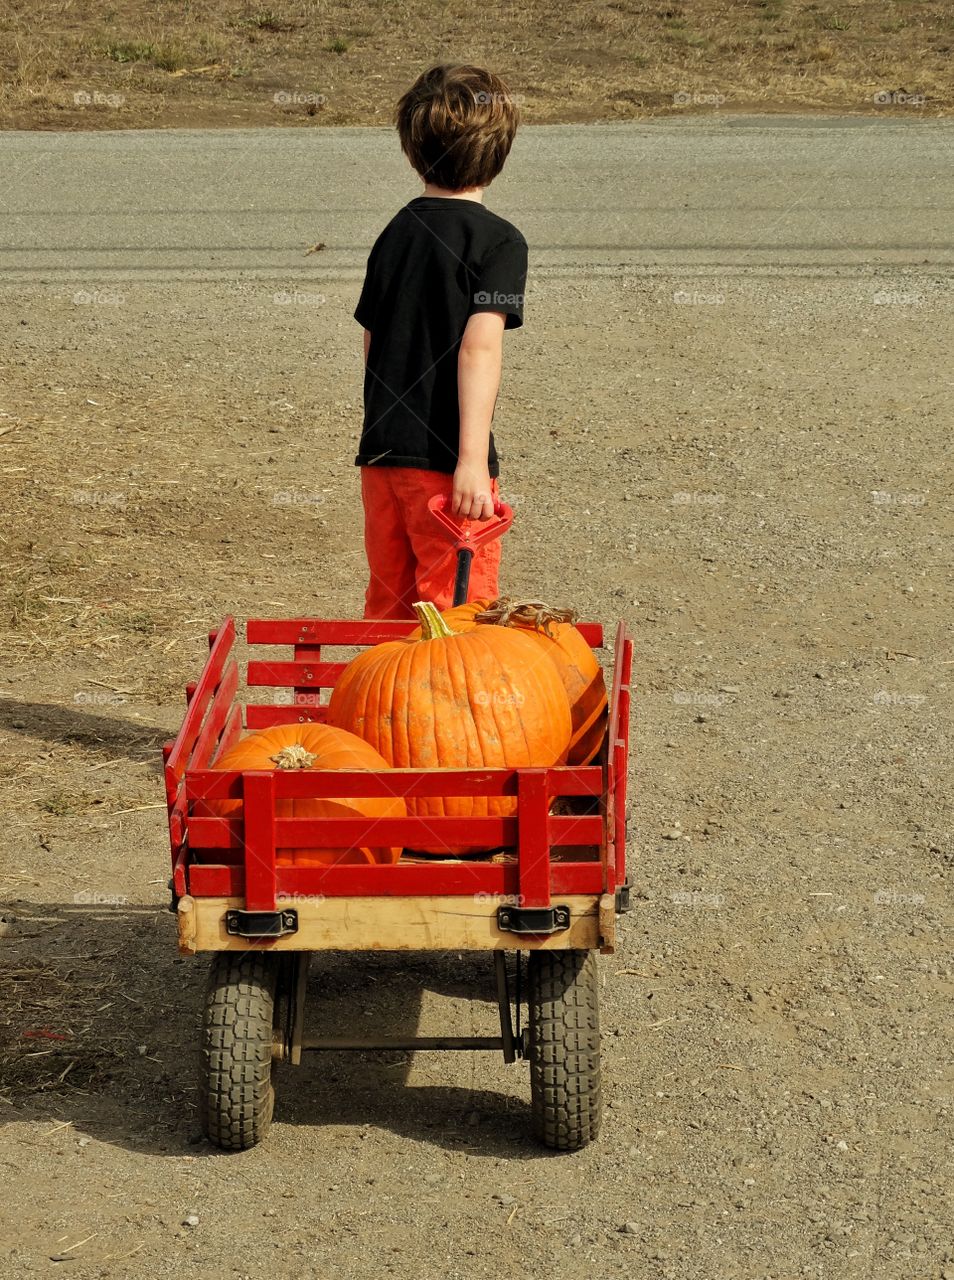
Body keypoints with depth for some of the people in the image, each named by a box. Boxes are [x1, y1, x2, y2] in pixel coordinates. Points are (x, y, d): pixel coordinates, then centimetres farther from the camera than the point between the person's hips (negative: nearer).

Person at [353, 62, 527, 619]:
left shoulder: (396, 233, 10)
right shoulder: (498, 239, -9)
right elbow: (480, 347, -19)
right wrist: (474, 458, -23)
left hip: (380, 452, 6)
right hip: (443, 459, -6)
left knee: (389, 607, 17)